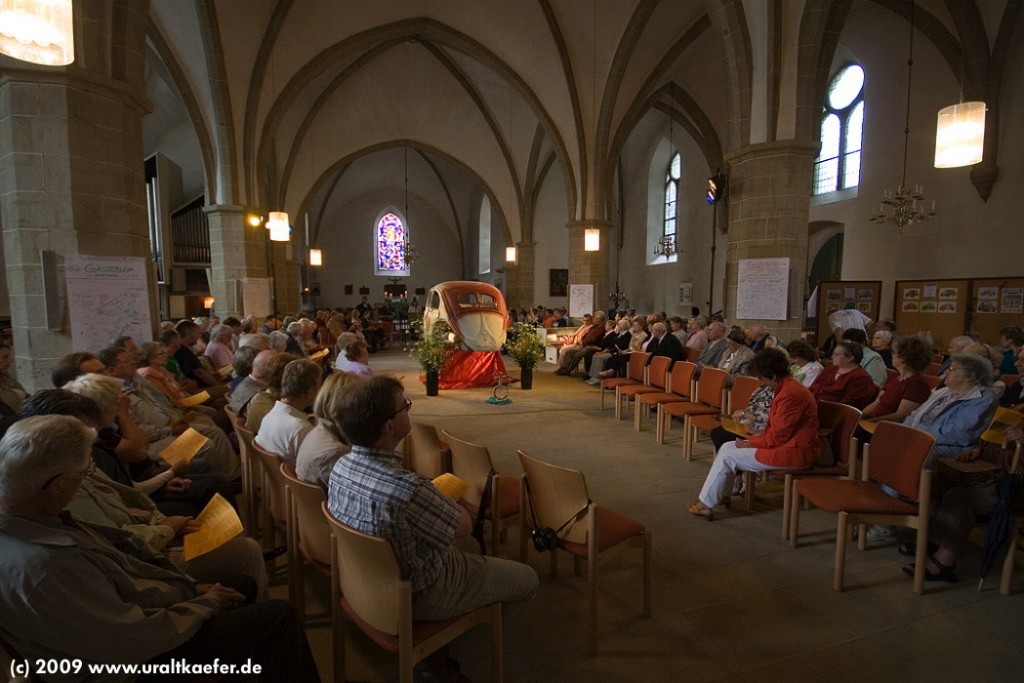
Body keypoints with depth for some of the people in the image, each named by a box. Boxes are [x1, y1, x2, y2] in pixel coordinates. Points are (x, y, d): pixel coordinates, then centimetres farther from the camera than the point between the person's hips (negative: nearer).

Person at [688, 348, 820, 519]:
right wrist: (753, 439, 1)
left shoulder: (790, 393, -25)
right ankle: (718, 495, 11)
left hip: (793, 451, -10)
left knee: (728, 456, -8)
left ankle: (705, 504, 4)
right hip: (787, 443, 10)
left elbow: (777, 437, -22)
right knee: (727, 447, 7)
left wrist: (749, 442, -9)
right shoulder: (787, 387, 8)